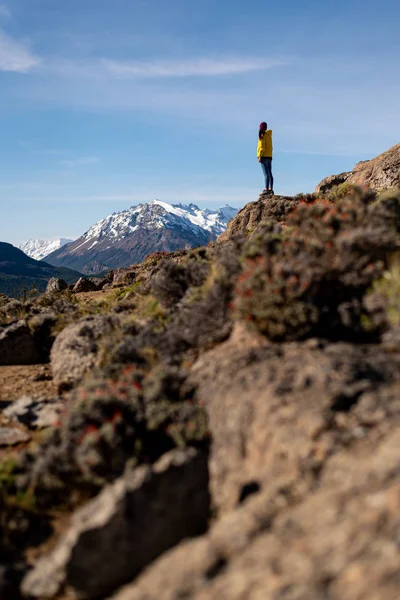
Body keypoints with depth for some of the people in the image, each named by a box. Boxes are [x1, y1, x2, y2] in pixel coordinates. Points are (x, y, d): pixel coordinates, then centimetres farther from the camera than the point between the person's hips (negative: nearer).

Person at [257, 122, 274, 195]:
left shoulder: (262, 135, -8)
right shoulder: (269, 135, 14)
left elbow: (262, 147, -14)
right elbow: (270, 147, 14)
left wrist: (259, 156, -14)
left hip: (264, 156, -8)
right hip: (269, 156, 8)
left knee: (266, 174, -12)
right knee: (270, 173, 6)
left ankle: (266, 189, -16)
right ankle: (271, 189, 5)